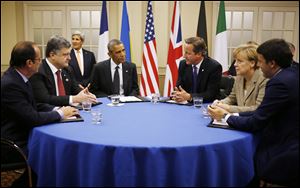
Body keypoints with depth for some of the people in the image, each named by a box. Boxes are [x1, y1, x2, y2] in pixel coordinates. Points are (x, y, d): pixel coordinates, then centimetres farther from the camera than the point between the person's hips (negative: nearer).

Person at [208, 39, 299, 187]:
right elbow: (263, 113, 7)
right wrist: (231, 114, 3)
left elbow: (255, 123, -18)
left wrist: (226, 116, -3)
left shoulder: (280, 82, -22)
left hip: (285, 156, -8)